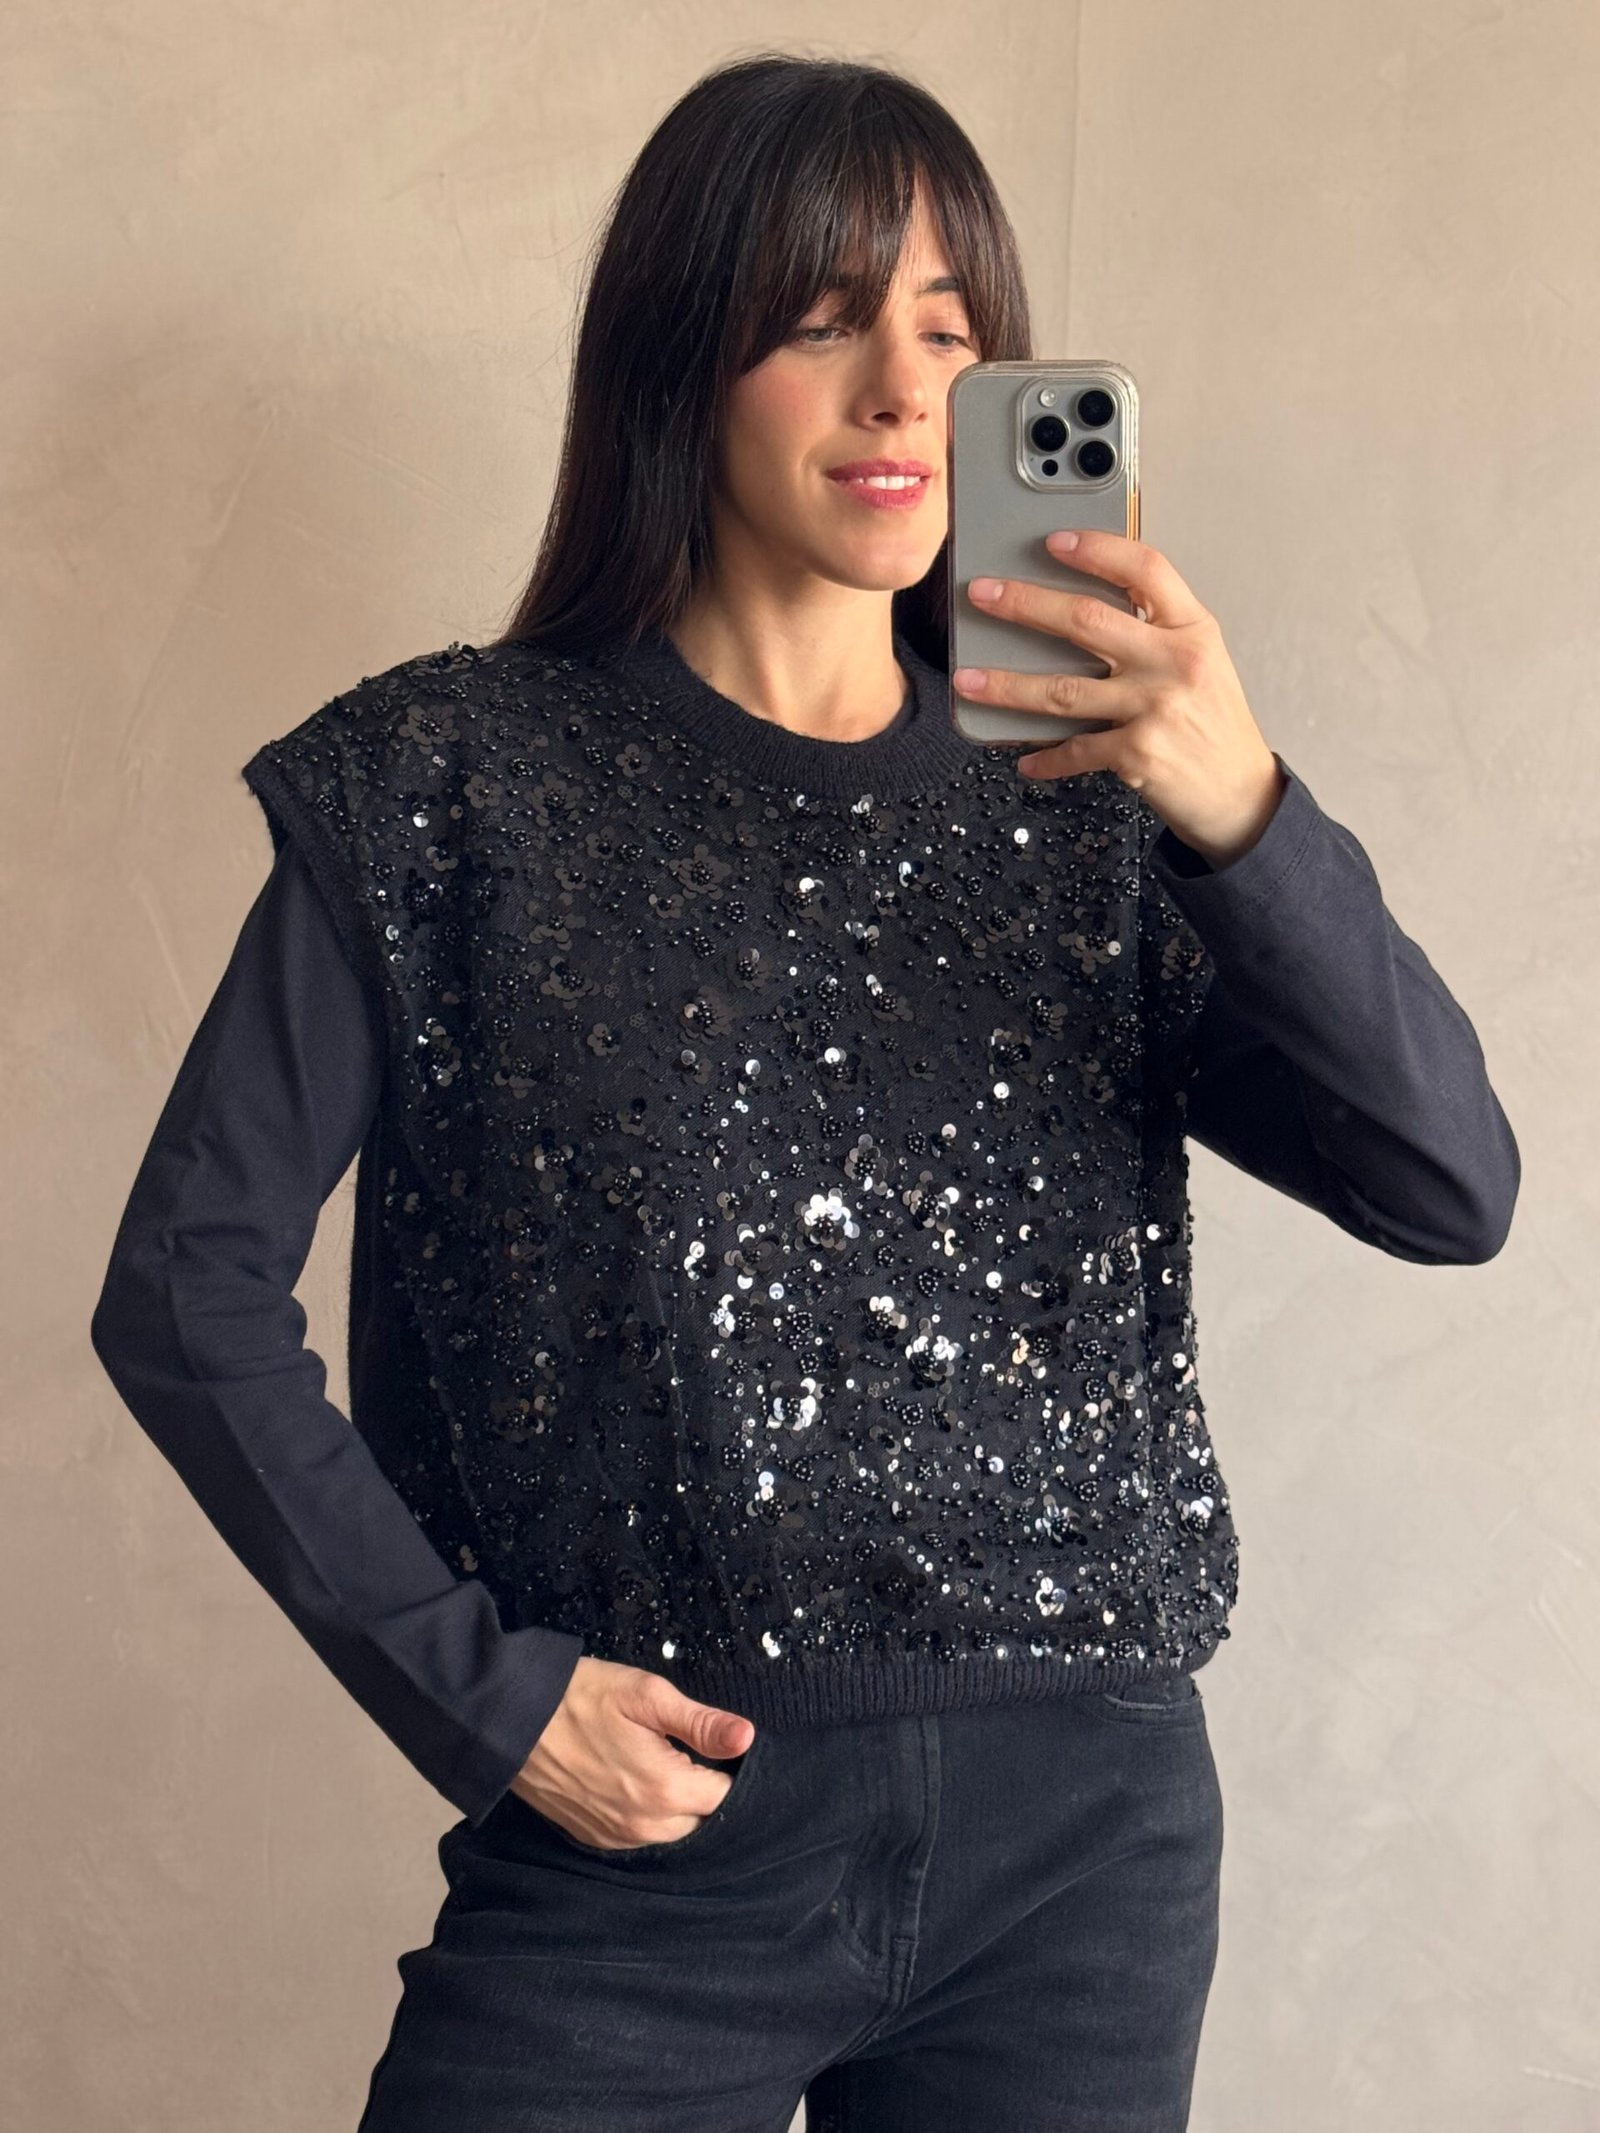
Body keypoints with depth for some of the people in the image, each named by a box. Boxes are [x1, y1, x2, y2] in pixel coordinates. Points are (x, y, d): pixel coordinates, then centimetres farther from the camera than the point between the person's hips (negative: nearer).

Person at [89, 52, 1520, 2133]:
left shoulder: (1083, 804, 6)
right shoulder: (452, 785, -1)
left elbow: (1453, 1188, -5)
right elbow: (188, 1288, -2)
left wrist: (1246, 815, -20)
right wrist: (474, 1688, -9)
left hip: (1087, 1824, 3)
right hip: (649, 1826, -2)